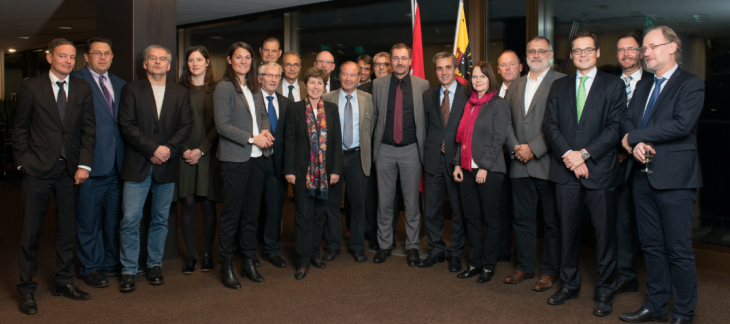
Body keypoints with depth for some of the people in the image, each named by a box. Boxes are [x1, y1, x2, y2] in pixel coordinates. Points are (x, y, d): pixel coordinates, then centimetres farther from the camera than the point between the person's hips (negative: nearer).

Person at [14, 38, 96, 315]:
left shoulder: (82, 89, 7)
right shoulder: (31, 87, 0)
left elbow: (89, 129, 4)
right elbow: (20, 129, 3)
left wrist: (84, 165, -4)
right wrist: (23, 162, -3)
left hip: (70, 169, 3)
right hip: (38, 168, -2)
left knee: (67, 229, 10)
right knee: (31, 230, 3)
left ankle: (64, 282, 24)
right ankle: (27, 289, 15)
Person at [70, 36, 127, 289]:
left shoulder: (120, 85, 15)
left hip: (117, 163, 6)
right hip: (91, 164, -5)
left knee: (116, 217, 14)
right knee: (89, 220, 5)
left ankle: (112, 263, 28)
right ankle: (91, 267, 19)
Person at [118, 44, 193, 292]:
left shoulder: (181, 93, 12)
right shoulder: (131, 90, 6)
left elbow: (186, 126, 3)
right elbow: (127, 125, -4)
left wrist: (168, 149, -12)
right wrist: (153, 149, -13)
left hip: (167, 167, 2)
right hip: (137, 166, -2)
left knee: (160, 219, 9)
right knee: (130, 220, -4)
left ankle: (155, 265, 23)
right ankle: (129, 270, 8)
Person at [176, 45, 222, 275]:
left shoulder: (216, 90, 5)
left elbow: (218, 124, 0)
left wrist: (201, 150, -8)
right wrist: (184, 150, -8)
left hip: (209, 154, -1)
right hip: (185, 154, 1)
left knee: (208, 203, 2)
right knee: (188, 203, 0)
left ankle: (208, 254, 13)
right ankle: (190, 255, 9)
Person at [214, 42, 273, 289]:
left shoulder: (254, 88, 14)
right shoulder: (224, 87, -6)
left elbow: (263, 115, 20)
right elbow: (222, 125, -12)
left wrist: (266, 131, -2)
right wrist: (252, 138, -15)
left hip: (257, 157, 6)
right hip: (235, 159, -6)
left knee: (251, 213, 12)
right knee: (231, 215, 0)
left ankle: (249, 261, 23)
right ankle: (226, 266, 12)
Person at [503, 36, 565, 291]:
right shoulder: (515, 86, 16)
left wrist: (533, 148, -16)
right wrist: (515, 147, -1)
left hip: (547, 163, -6)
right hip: (520, 165, 6)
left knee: (552, 221, 5)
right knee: (522, 218, 13)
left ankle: (549, 271, 17)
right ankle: (525, 266, 26)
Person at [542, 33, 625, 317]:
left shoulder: (613, 85, 4)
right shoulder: (559, 86, 13)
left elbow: (615, 127, -6)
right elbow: (549, 125, 4)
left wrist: (584, 153, -14)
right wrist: (568, 155, -11)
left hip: (600, 169, -3)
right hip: (565, 170, 3)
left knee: (605, 234, 3)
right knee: (568, 231, 11)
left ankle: (604, 292, 15)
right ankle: (569, 285, 25)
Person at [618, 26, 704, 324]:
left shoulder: (691, 84, -5)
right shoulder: (643, 85, 18)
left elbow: (682, 124, -18)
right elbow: (627, 120, 9)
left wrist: (634, 137, -12)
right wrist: (637, 144, -13)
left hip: (674, 177, -7)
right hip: (643, 176, 7)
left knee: (679, 250, 0)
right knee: (652, 246, 13)